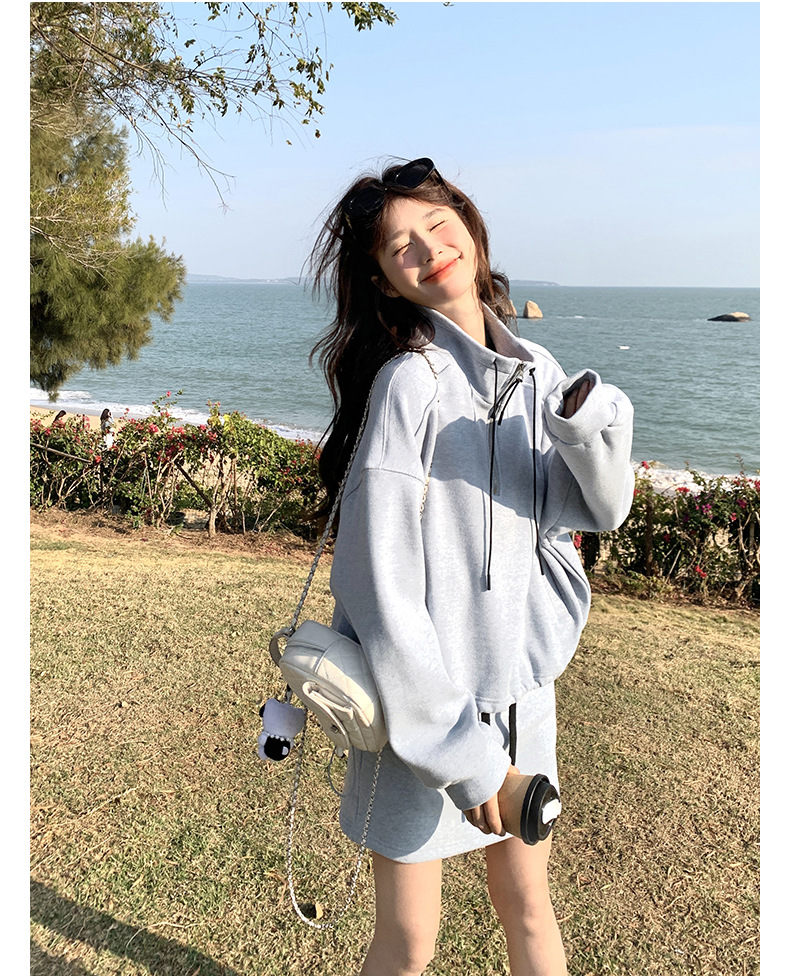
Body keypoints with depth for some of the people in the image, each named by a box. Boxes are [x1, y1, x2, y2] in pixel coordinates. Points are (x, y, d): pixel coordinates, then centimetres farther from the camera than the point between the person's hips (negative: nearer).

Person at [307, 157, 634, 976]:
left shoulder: (535, 370, 3)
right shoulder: (409, 380, -16)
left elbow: (597, 509, 1)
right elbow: (378, 580, -19)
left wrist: (594, 428, -20)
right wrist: (457, 747, -17)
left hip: (520, 682, 5)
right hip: (422, 700, -5)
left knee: (527, 907, 22)